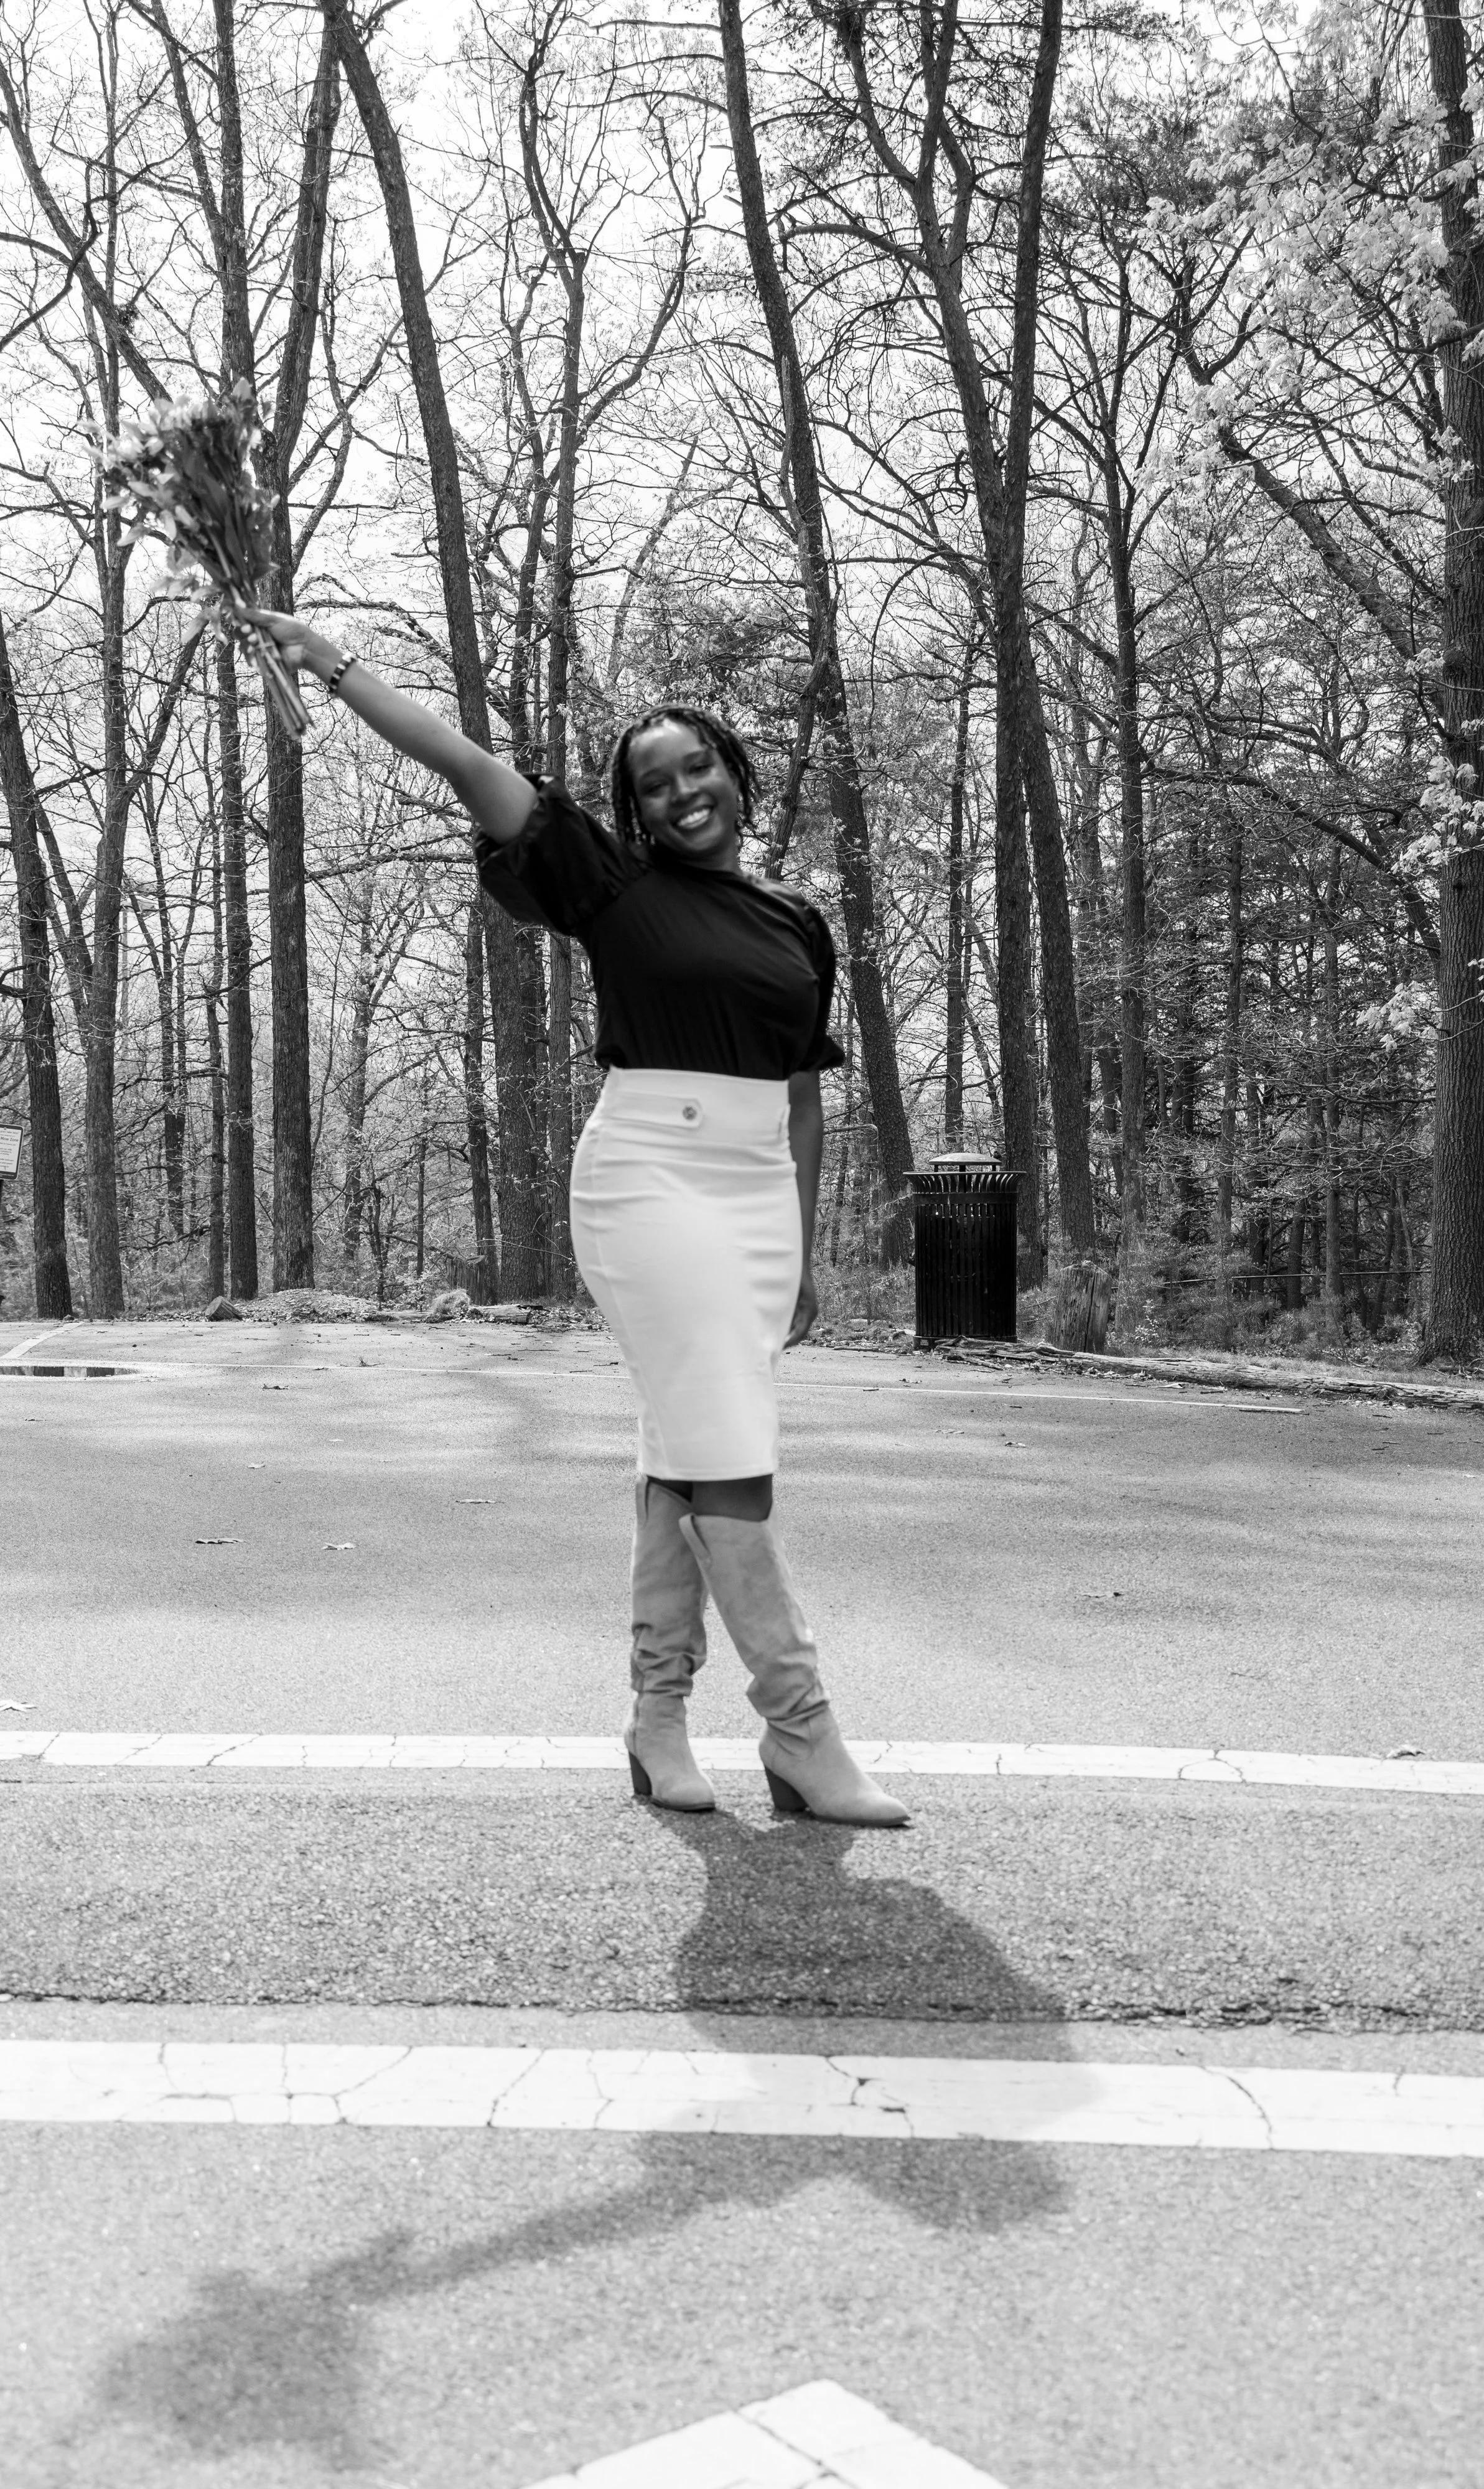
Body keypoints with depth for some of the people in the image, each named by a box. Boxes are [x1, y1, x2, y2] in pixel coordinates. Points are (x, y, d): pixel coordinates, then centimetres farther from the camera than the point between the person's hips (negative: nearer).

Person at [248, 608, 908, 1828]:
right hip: (649, 1180, -5)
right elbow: (469, 765, -3)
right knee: (728, 1453, -12)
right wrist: (336, 662, -5)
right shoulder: (615, 885, 1)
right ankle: (801, 1727, -8)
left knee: (687, 1456, 8)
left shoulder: (800, 926, 14)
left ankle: (659, 1708, 16)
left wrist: (805, 1254, 16)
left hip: (757, 1194, 5)